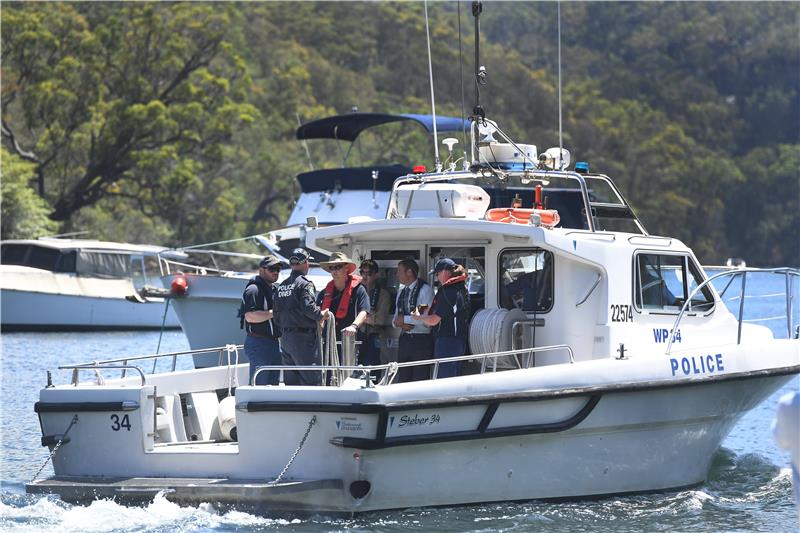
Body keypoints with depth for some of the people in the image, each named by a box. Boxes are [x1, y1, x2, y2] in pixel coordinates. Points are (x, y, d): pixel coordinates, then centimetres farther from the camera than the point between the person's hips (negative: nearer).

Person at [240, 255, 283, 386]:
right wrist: (274, 313, -21)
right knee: (258, 385, -10)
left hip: (274, 344, 10)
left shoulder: (274, 289, 21)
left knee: (273, 384, 11)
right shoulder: (254, 289, -11)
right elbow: (250, 316, -24)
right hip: (259, 344, -10)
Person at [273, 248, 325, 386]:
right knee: (312, 379, -7)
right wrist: (320, 315, -7)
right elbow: (308, 307, -24)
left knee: (291, 381, 11)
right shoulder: (305, 284, -11)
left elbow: (277, 314, 14)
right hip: (303, 338, -8)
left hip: (285, 338, 8)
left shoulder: (282, 286, 13)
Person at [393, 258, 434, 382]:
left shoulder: (425, 290, -8)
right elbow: (396, 318, 17)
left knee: (420, 380, -5)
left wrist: (404, 319, -11)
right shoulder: (401, 293, 16)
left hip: (421, 341, -7)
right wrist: (400, 323, -7)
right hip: (405, 339, 7)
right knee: (403, 380, 6)